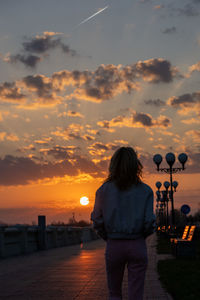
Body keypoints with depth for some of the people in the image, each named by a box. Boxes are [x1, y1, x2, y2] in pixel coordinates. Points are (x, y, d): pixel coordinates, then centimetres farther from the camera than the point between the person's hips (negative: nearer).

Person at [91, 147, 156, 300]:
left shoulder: (104, 190, -2)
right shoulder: (145, 191, -4)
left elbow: (97, 221, -2)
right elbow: (149, 222, -7)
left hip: (113, 246, 1)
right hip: (137, 246, -1)